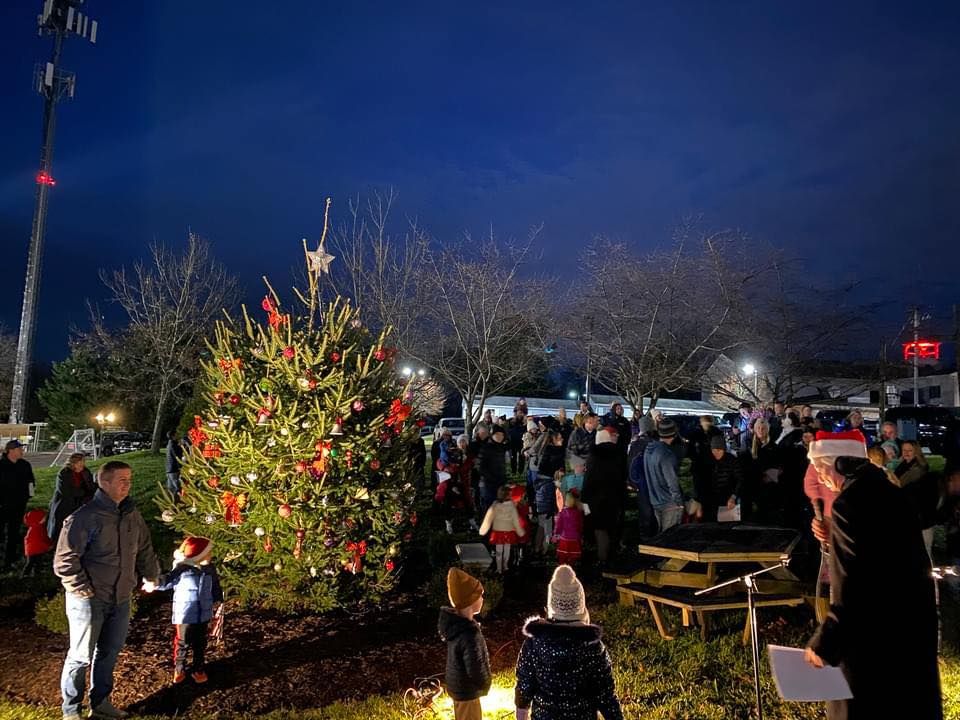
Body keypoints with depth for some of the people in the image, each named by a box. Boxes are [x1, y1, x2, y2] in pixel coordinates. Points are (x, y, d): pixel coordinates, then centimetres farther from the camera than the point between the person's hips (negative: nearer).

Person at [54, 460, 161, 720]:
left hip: (121, 599, 6)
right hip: (89, 601, -6)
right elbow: (64, 560, -18)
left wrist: (150, 576, 15)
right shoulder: (84, 518, -19)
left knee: (109, 652, 18)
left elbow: (144, 548, 16)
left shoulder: (132, 515, 3)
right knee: (81, 656, 6)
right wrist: (83, 590, -16)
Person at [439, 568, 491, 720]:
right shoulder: (468, 635, -36)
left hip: (456, 685, 9)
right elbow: (476, 670, -27)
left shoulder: (453, 621, -7)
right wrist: (485, 685, -6)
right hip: (468, 690, -8)